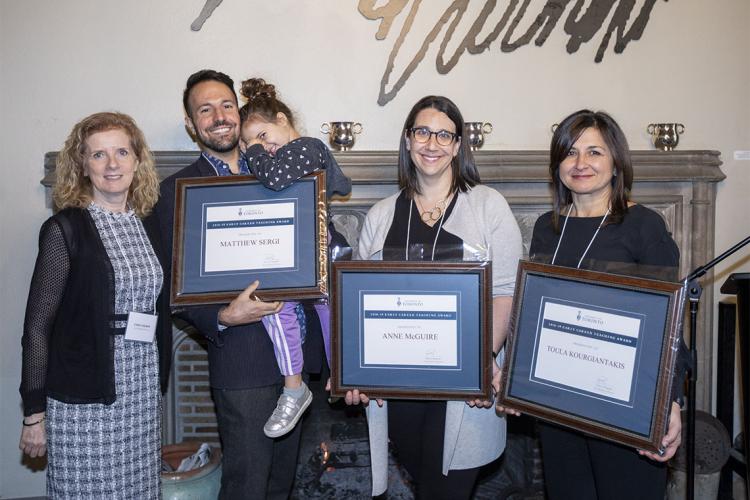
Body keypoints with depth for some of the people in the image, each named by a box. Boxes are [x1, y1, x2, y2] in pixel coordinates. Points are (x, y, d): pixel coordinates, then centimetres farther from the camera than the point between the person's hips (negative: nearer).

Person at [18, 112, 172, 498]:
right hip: (84, 397, -4)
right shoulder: (65, 228, -6)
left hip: (143, 393, 5)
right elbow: (37, 325, -7)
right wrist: (34, 412, -7)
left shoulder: (149, 228, 9)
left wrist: (159, 386, 14)